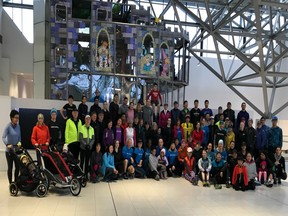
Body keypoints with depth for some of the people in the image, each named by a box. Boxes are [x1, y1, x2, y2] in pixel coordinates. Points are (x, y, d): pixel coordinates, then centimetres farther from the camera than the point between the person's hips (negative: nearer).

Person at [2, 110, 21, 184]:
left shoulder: (18, 126, 3)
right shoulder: (8, 126, -12)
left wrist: (19, 142, -7)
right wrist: (7, 144, -32)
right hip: (9, 150, -5)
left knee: (18, 166, 7)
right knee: (10, 167, 3)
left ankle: (16, 182, 21)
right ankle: (11, 183, 13)